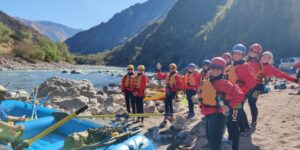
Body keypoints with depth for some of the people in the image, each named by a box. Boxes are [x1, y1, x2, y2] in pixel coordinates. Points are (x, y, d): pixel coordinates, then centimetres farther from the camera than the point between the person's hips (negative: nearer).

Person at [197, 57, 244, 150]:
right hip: (208, 115, 9)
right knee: (210, 139, 23)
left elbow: (239, 95, -24)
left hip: (217, 116, -8)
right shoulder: (208, 82, 8)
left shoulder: (223, 82, -17)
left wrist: (229, 106, -19)